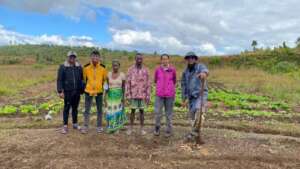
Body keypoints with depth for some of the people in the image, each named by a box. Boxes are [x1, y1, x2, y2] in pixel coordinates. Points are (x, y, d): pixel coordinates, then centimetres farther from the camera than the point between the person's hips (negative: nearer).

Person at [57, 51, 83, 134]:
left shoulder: (79, 67, 7)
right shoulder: (63, 67, -2)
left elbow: (82, 79, 13)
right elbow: (59, 80, -3)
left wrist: (82, 89, 9)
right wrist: (60, 91, -10)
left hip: (77, 91, 3)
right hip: (68, 92, -3)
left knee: (75, 108, 13)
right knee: (67, 108, 3)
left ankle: (75, 124, 25)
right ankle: (65, 126, 12)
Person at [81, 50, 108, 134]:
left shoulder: (102, 68, -4)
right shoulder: (86, 67, -5)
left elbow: (105, 79, 8)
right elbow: (84, 79, 8)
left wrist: (101, 86, 4)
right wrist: (85, 86, 10)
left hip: (99, 91, 1)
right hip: (88, 91, 0)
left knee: (99, 110, 10)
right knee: (87, 110, 6)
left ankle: (99, 126, 24)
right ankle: (85, 126, 18)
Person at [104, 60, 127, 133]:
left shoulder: (122, 75, -4)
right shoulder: (109, 74, 1)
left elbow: (123, 87, 1)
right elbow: (107, 86, 4)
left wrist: (123, 97, -1)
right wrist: (105, 97, 1)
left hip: (118, 96, -1)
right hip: (110, 95, 2)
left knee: (118, 110, 4)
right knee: (110, 111, 3)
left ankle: (116, 127, 17)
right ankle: (110, 127, 17)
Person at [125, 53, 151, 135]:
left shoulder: (145, 70, 1)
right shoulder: (131, 69, -2)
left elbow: (148, 84, 1)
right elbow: (127, 83, -2)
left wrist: (148, 96, -3)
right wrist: (128, 95, -7)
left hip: (142, 95, 1)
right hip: (133, 95, 0)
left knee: (141, 111, 9)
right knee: (133, 111, 8)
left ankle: (142, 128, 20)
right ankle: (131, 127, 21)